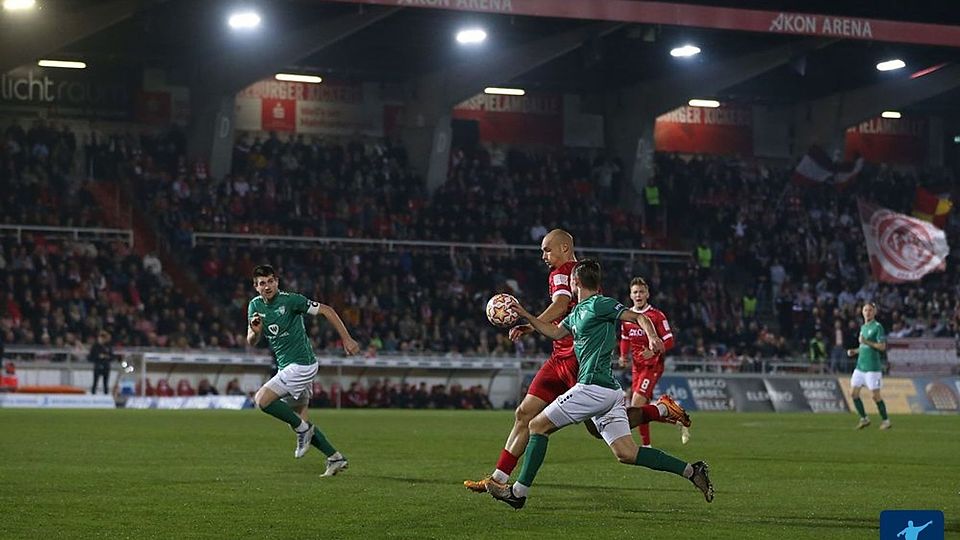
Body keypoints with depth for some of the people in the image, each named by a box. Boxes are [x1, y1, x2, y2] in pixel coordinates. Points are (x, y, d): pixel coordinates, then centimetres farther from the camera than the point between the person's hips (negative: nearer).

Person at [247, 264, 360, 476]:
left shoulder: (291, 300, -14)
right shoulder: (255, 306, 5)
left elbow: (326, 310, -9)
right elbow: (251, 342, 6)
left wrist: (347, 339, -11)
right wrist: (255, 331, -18)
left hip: (300, 365, -8)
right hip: (286, 367, 8)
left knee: (262, 400, -18)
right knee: (299, 420, 8)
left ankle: (303, 428, -4)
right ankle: (335, 458, 15)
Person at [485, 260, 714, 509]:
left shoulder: (599, 304, -7)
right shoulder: (578, 311, 21)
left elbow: (638, 317, -12)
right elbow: (555, 332, 33)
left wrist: (652, 337, -31)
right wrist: (525, 315, 26)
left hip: (593, 386, -9)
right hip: (610, 390, 9)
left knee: (538, 426, 0)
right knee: (626, 453, 2)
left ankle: (518, 492, 2)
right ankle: (690, 471, -4)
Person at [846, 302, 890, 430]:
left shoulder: (877, 327, -8)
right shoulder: (863, 327, 16)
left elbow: (882, 346, -15)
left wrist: (867, 342, -24)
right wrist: (854, 351, 10)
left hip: (873, 367, -8)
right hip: (860, 366, 8)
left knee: (876, 395, -5)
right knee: (853, 393, 3)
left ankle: (886, 421, 9)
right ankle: (864, 418, 15)